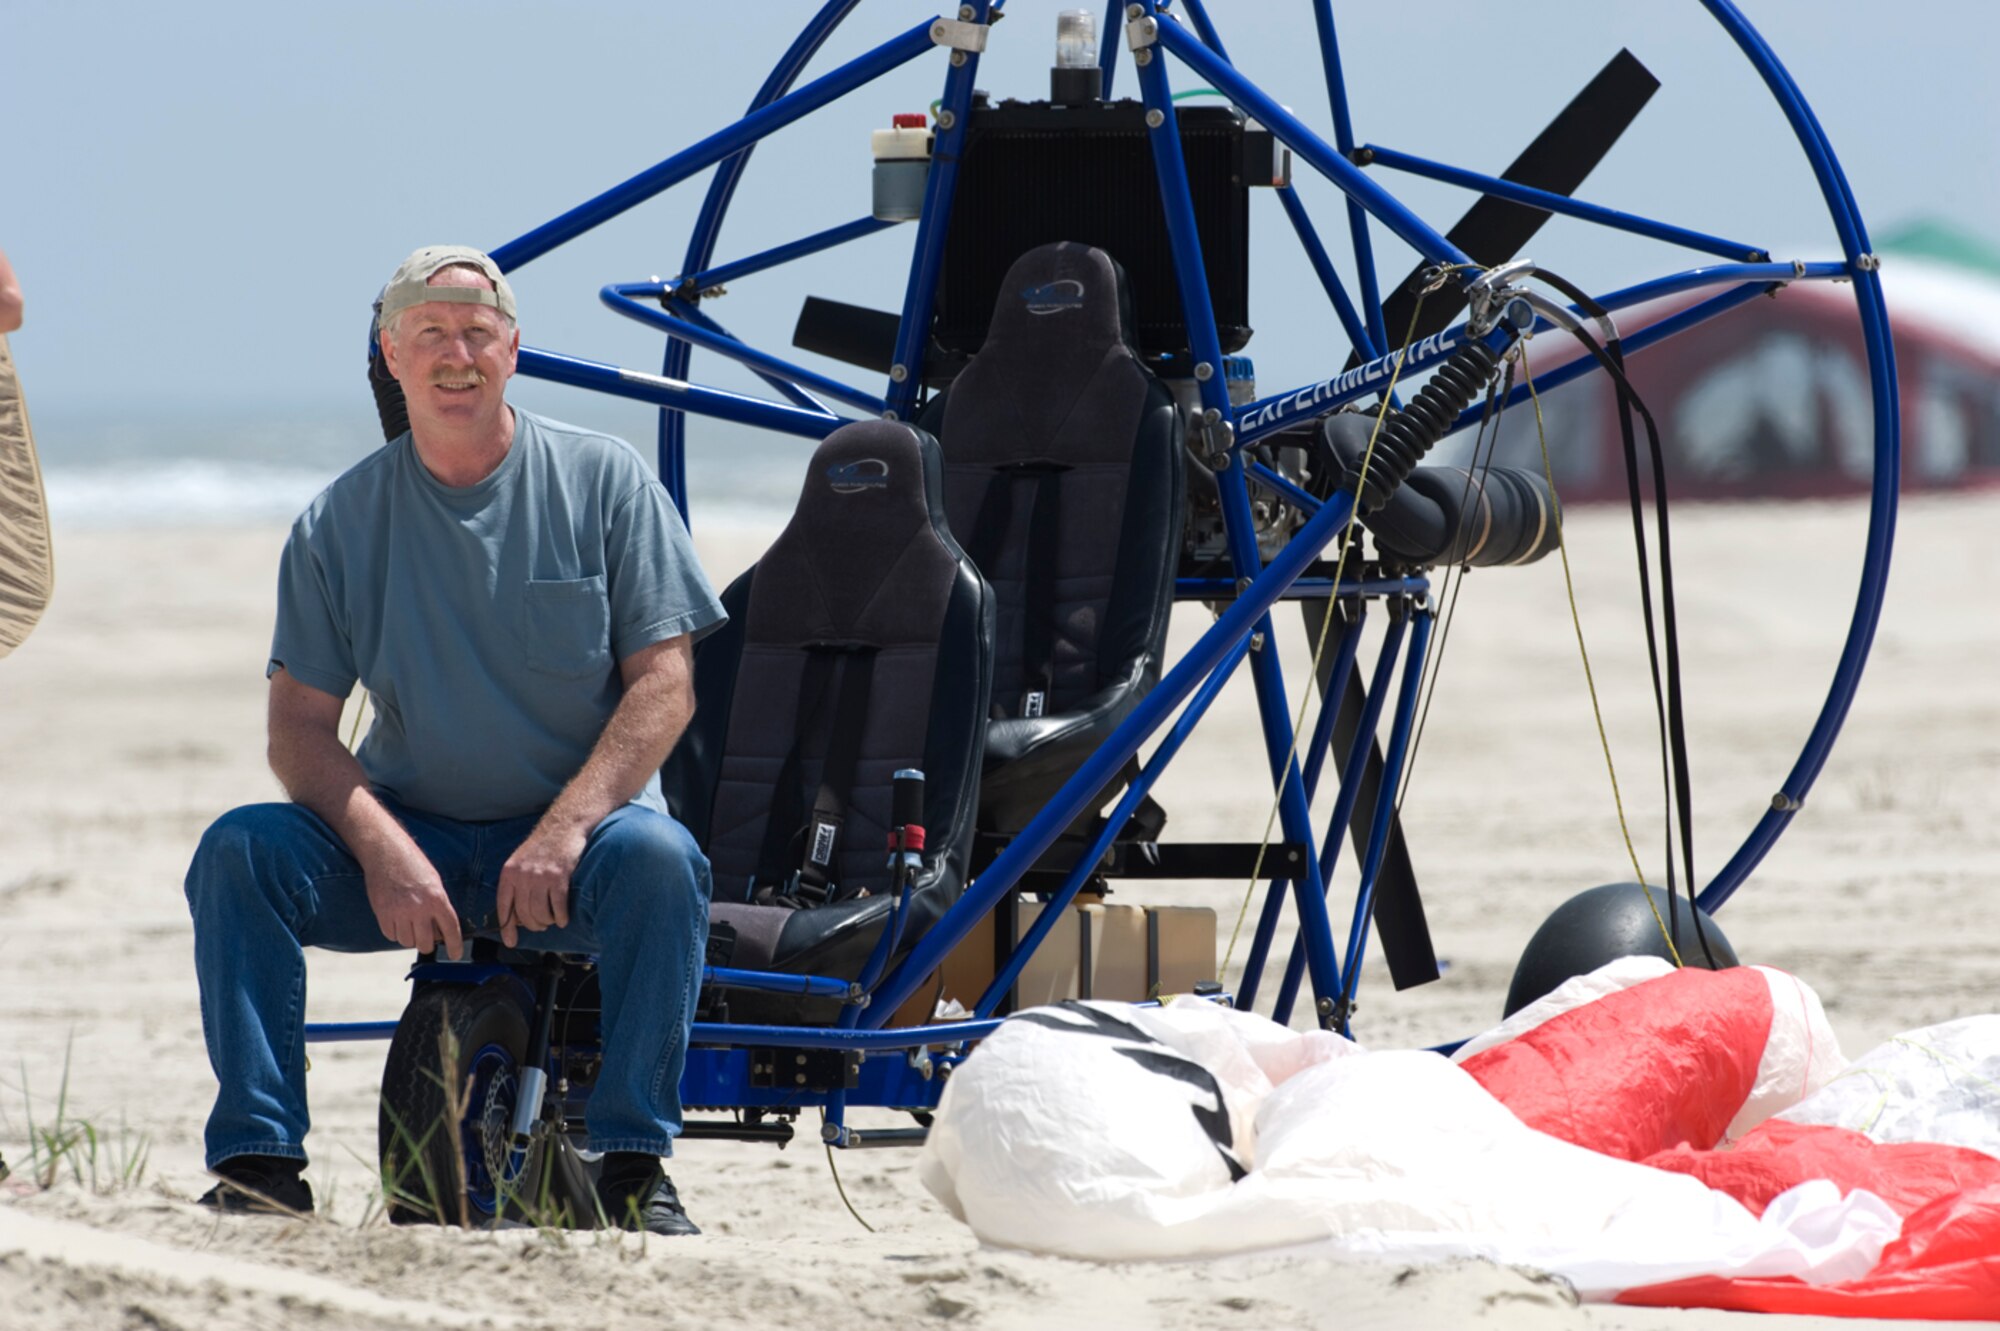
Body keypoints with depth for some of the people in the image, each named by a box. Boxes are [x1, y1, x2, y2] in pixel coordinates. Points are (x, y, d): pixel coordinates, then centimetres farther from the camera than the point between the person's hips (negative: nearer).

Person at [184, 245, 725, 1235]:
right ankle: (260, 1165, -21)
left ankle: (634, 1168, -24)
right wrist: (382, 850, -21)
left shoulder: (605, 480, 0)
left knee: (659, 858, -35)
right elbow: (300, 724, -1)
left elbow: (664, 681, -6)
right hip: (410, 834, 2)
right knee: (239, 851, -24)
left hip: (574, 827, -2)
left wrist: (562, 831, -21)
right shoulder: (340, 522, 3)